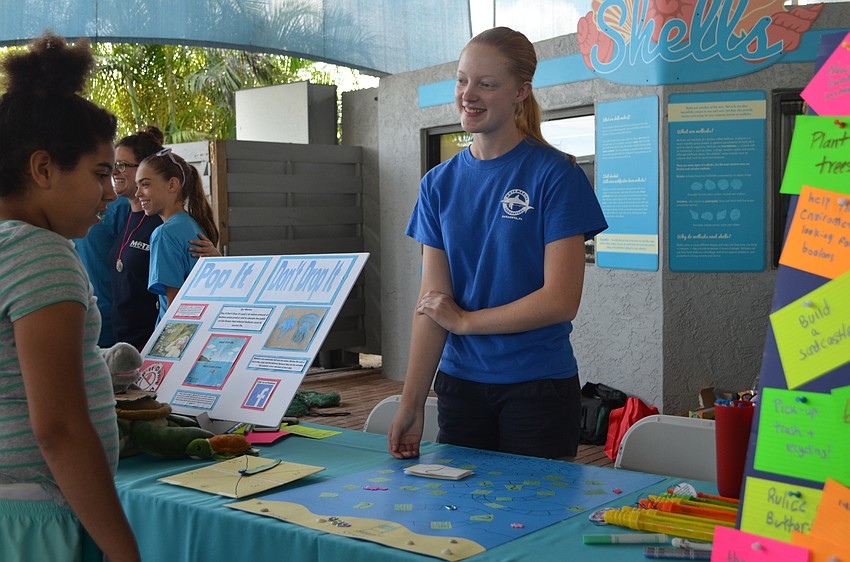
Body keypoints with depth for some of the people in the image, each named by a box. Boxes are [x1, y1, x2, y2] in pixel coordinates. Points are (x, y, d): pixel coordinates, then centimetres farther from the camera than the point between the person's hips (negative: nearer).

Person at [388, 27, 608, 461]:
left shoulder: (555, 175, -8)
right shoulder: (439, 184, 4)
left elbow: (561, 301, -14)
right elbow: (431, 304, -1)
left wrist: (465, 320, -7)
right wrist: (411, 402, -9)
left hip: (540, 388, -4)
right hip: (460, 384, 4)